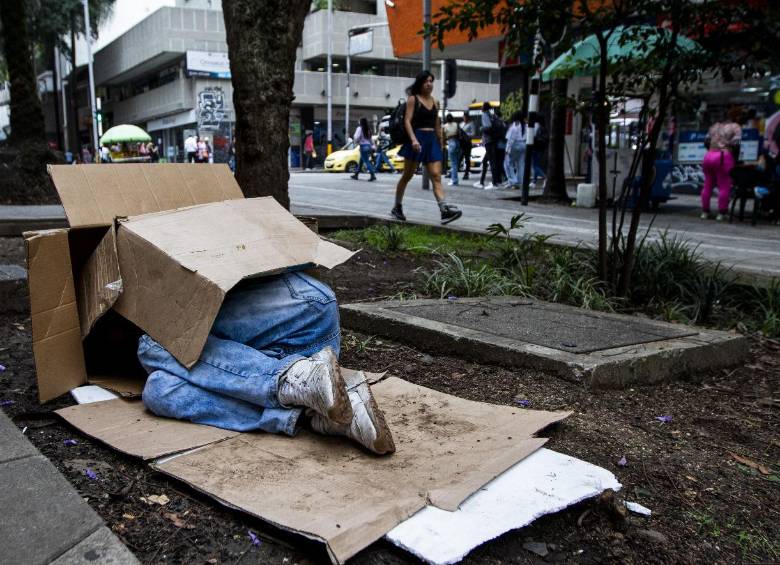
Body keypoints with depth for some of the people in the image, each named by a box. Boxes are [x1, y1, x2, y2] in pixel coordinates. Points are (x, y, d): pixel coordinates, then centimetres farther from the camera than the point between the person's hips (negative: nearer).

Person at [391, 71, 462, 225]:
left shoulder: (434, 102, 16)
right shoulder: (413, 99, 1)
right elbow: (407, 121, -8)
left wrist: (440, 145, 18)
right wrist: (413, 139, -22)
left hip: (432, 140, 4)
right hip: (417, 140, -4)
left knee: (436, 176, -9)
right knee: (407, 175, 5)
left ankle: (445, 210, -21)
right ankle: (397, 207, 20)